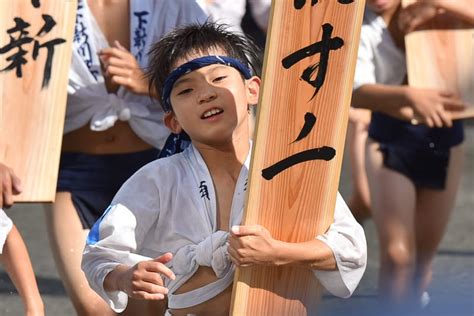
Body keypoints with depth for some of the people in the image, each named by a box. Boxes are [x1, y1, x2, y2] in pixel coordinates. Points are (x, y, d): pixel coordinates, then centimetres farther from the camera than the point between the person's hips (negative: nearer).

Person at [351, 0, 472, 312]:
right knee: (398, 254, -14)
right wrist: (410, 96, -52)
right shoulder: (359, 25, -17)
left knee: (424, 254, 14)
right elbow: (356, 91, -32)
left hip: (445, 137, 2)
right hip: (390, 139, -2)